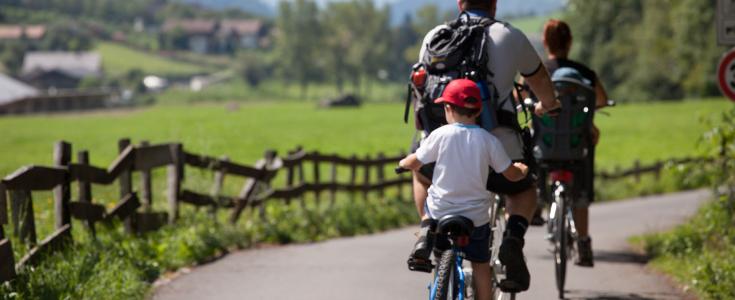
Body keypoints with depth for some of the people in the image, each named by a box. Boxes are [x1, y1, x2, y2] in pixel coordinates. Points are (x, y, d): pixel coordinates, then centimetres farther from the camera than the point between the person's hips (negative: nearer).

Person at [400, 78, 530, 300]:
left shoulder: (441, 135, -8)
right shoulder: (488, 140, -5)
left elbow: (414, 163, -1)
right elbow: (512, 174, 0)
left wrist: (403, 162, 23)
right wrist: (523, 170, 23)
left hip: (440, 213, -1)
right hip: (476, 216, 1)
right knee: (481, 265, 14)